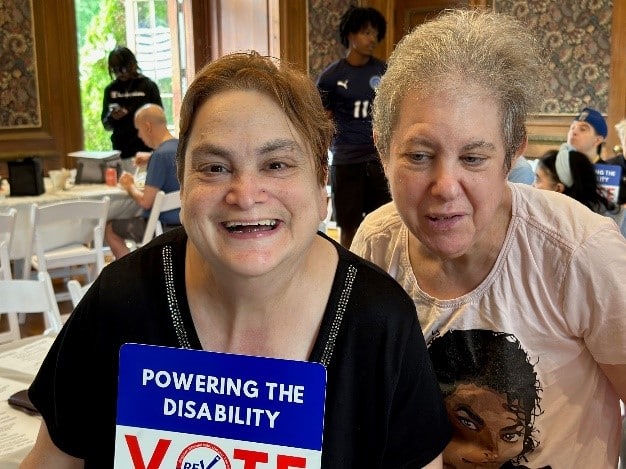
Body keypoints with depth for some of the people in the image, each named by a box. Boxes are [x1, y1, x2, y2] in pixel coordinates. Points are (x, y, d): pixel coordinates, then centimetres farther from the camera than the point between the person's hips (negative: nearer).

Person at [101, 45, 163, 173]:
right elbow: (106, 125, 13)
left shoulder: (148, 86, 0)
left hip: (145, 151, -2)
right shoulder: (110, 89, 9)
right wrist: (112, 118, -7)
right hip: (121, 153, 2)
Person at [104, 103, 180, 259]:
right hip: (182, 221, 9)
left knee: (109, 228, 8)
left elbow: (145, 202, -23)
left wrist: (130, 186, -5)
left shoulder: (160, 155, -23)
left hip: (164, 227, -9)